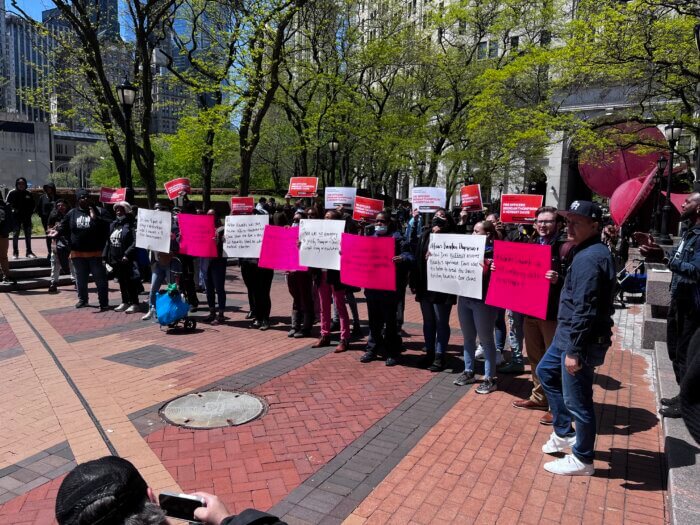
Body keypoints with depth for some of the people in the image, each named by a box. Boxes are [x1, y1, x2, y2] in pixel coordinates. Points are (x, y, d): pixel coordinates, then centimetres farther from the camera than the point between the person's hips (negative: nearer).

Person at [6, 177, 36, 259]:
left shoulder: (28, 194, 6)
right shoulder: (12, 193, -2)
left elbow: (32, 205, 13)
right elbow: (8, 204, -1)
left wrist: (30, 212, 1)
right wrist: (13, 210, -15)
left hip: (27, 217, 3)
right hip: (16, 217, -3)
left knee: (28, 235, 8)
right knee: (15, 235, 2)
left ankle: (29, 252, 16)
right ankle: (15, 253, 8)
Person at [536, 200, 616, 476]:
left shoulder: (589, 259, -22)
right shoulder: (589, 253, 11)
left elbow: (584, 310, -26)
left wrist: (574, 350, -24)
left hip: (582, 340, -11)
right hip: (569, 333, 11)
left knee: (577, 401, 3)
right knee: (546, 372, 24)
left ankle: (582, 459, 21)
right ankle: (564, 433, 35)